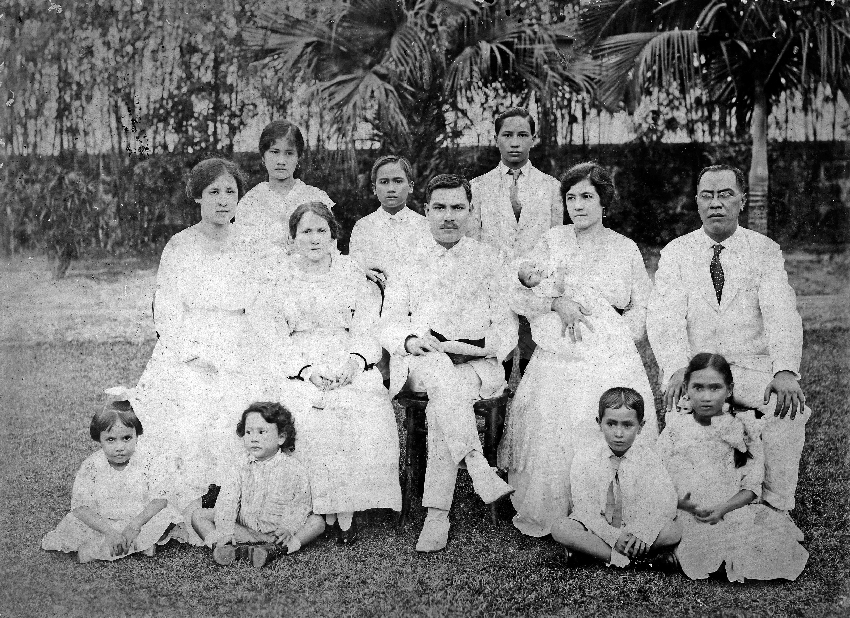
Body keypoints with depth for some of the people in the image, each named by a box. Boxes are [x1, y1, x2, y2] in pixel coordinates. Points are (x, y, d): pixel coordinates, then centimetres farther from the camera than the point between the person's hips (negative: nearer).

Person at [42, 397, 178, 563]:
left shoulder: (146, 462, -10)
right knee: (72, 524, -24)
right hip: (101, 524, 0)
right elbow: (80, 507, -14)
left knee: (165, 517, -26)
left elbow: (160, 499, -12)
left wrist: (135, 525, -26)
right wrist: (110, 532, -25)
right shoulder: (91, 467, -10)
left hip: (141, 520, 0)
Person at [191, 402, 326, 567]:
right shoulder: (242, 468, 1)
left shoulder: (294, 469, -4)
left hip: (278, 531, -2)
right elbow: (226, 502, -9)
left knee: (317, 522, -24)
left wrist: (288, 529, -28)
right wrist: (224, 531, -26)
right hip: (244, 528, 2)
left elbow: (301, 506, -9)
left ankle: (273, 550, -45)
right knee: (198, 516, -10)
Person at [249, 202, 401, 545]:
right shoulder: (278, 278, 7)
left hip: (350, 366, 1)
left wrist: (354, 362, -14)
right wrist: (307, 370, -15)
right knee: (305, 416, -30)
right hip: (297, 368, -1)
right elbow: (274, 339, 1)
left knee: (368, 413, -28)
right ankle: (323, 507, -15)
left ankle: (347, 507, -17)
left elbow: (366, 329, 7)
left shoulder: (352, 273, 11)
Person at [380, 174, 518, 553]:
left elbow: (506, 326, 11)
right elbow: (389, 324, 8)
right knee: (439, 371, -37)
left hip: (477, 363, 0)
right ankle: (479, 470, -43)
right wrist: (411, 340, -14)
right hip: (419, 362, 0)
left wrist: (482, 346, -11)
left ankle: (437, 514, -34)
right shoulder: (407, 259, 15)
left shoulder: (488, 259, 16)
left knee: (442, 402, -33)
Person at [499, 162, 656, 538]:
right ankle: (547, 517, 6)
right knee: (550, 436, -10)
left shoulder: (625, 249, 10)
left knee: (609, 444, -12)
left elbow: (643, 309, 16)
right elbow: (516, 295, 7)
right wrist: (555, 303, -9)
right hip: (557, 358, 1)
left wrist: (611, 334, 2)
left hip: (611, 360, -1)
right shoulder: (552, 241, 11)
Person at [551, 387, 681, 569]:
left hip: (636, 532, 0)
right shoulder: (585, 459, -1)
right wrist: (614, 536, -23)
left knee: (675, 530, -27)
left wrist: (643, 532, -29)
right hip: (596, 531, 0)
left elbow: (666, 503, -11)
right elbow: (584, 508, -9)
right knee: (560, 528, -29)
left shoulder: (648, 458, 0)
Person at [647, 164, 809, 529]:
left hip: (752, 366, 1)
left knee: (790, 409, -27)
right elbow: (664, 317, -10)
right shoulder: (675, 253, 4)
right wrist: (679, 368, -30)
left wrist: (786, 371, -30)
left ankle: (775, 510, -12)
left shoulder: (765, 251, 4)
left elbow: (781, 314, -11)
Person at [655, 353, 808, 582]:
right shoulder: (676, 428, 8)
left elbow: (751, 487, 2)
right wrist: (681, 503, -19)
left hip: (731, 511, 2)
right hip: (687, 517, -2)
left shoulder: (743, 428, 9)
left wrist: (722, 508, -15)